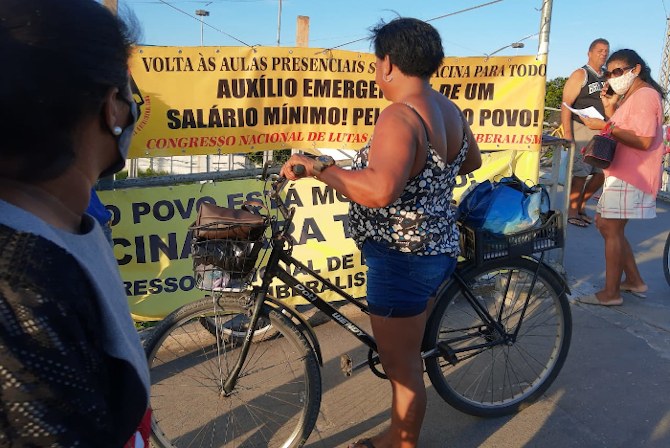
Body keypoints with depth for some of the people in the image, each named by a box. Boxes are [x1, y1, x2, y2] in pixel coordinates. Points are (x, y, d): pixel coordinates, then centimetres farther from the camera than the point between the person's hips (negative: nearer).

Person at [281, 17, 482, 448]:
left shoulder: (400, 116, -24)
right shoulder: (450, 110, 4)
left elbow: (379, 191, -40)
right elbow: (472, 162, 22)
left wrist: (319, 167, -28)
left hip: (402, 261, -10)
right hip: (438, 250, 10)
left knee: (401, 366, 9)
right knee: (407, 355, 26)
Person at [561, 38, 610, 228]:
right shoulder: (580, 74, -4)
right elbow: (566, 105, -11)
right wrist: (567, 133, -19)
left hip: (602, 132, 7)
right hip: (582, 129, -7)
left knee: (603, 171, 6)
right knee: (580, 172, -6)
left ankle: (581, 203, 23)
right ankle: (573, 212, 6)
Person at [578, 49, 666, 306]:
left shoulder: (645, 95, -13)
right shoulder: (630, 97, 20)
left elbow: (643, 141, -22)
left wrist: (606, 126, -22)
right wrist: (610, 109, 6)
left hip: (631, 177, -11)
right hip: (621, 173, 11)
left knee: (611, 229, -9)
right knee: (605, 224, 14)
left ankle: (611, 293, -2)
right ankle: (634, 280, 23)